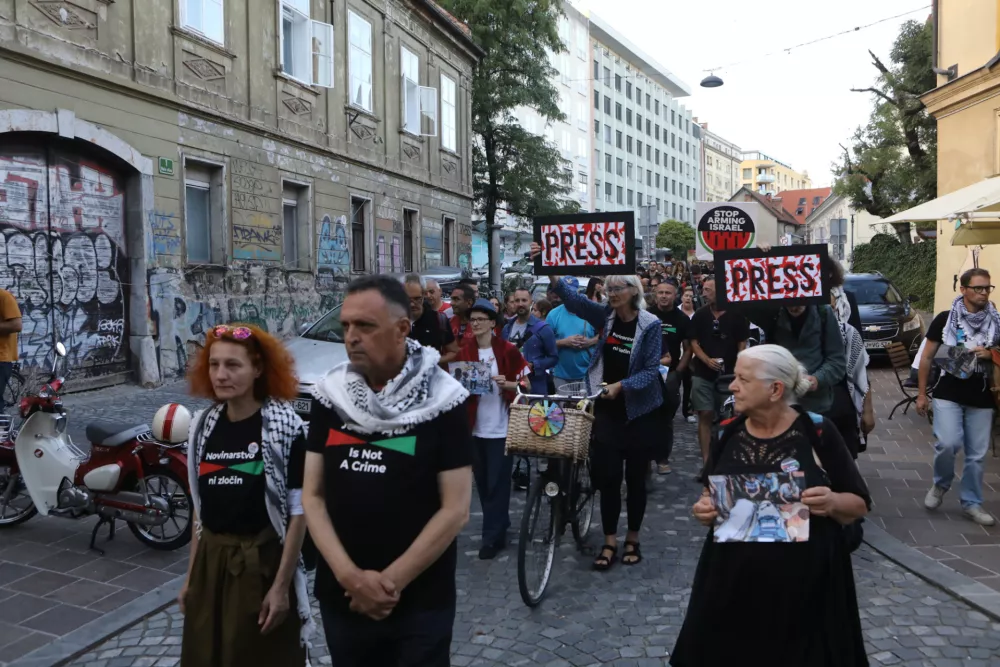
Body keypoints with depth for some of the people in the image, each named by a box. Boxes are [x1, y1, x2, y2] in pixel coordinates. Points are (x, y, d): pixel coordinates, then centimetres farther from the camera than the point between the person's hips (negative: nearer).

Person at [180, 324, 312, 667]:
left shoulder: (284, 426, -13)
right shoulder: (203, 424, 3)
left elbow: (298, 511, -12)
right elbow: (201, 508, 10)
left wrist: (282, 584, -14)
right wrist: (190, 575, 11)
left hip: (263, 563, -5)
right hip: (210, 563, 5)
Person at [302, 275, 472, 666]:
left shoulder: (441, 400, -12)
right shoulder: (330, 395, -1)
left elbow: (456, 509, -12)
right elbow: (312, 496, -1)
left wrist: (392, 582, -13)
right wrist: (350, 576, -12)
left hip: (420, 601, -3)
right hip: (340, 597, 4)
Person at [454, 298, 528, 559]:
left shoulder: (508, 350, -5)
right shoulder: (464, 352, 5)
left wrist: (507, 384, -20)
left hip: (502, 427, -4)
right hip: (475, 426, 4)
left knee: (497, 483, -1)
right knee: (483, 482, 12)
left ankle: (493, 536, 7)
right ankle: (499, 525, 30)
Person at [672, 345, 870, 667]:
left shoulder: (817, 432, -8)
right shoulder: (729, 432, 1)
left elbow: (860, 505, -2)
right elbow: (711, 494, 14)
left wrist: (832, 502, -22)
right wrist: (704, 507, -7)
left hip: (805, 583, -3)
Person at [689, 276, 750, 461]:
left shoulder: (736, 315, -3)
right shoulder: (700, 315, 2)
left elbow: (742, 345, 0)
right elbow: (694, 343, 3)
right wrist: (707, 360, -13)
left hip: (729, 374, -1)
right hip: (703, 374, 1)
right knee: (705, 415, -2)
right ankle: (706, 458, 3)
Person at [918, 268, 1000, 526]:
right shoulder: (945, 319, -1)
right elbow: (926, 358, 4)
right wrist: (921, 393, 2)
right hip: (948, 395, -2)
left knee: (976, 454, 6)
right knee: (947, 444, -16)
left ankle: (971, 503, 22)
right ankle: (941, 484, 13)